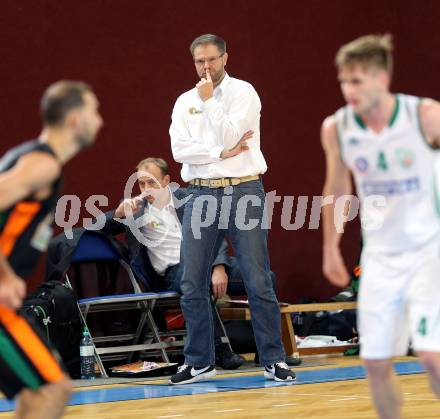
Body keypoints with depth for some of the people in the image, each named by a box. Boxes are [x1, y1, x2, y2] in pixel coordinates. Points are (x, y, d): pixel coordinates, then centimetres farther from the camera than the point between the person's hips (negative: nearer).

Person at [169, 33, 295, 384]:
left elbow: (229, 137, -14)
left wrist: (208, 101, -10)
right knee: (193, 286, 3)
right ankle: (199, 363, 13)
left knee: (259, 282, -4)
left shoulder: (243, 92, 0)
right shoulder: (185, 101, 11)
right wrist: (222, 153, -11)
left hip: (243, 191, -3)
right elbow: (180, 149, -3)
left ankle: (274, 360, 2)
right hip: (201, 194, 4)